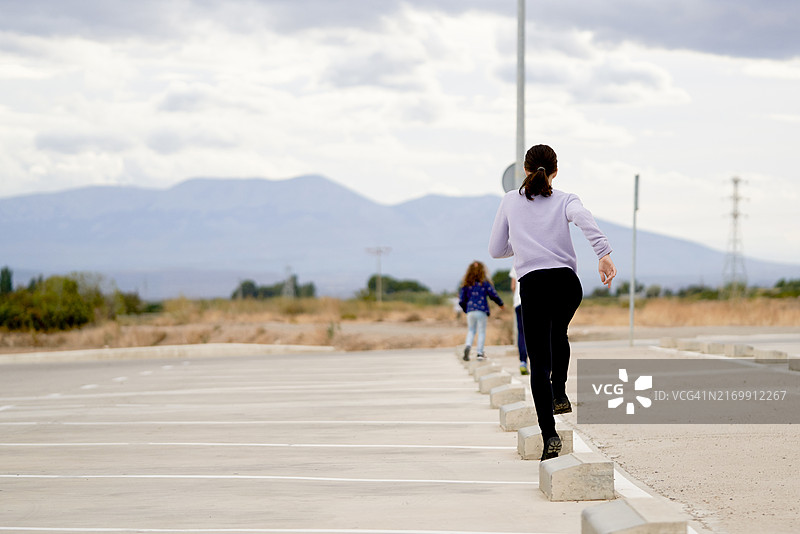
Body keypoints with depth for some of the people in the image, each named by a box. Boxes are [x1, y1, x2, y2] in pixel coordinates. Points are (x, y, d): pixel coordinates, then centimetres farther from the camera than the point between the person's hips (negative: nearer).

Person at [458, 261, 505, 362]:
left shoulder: (466, 285, 5)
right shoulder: (485, 283, -1)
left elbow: (461, 301, 6)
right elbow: (493, 295, -3)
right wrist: (501, 304, 15)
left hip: (470, 311, 2)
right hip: (482, 311, -2)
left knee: (471, 330, 14)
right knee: (481, 332, 5)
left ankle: (468, 345, -12)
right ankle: (480, 353, 2)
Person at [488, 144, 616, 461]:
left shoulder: (510, 201, 13)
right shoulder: (565, 200, 9)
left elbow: (496, 250, 16)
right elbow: (583, 218, -16)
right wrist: (604, 254, -26)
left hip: (533, 285, -1)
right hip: (567, 283, 1)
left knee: (539, 362, -1)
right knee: (557, 336, 34)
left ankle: (549, 436, -12)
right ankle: (559, 393, 22)